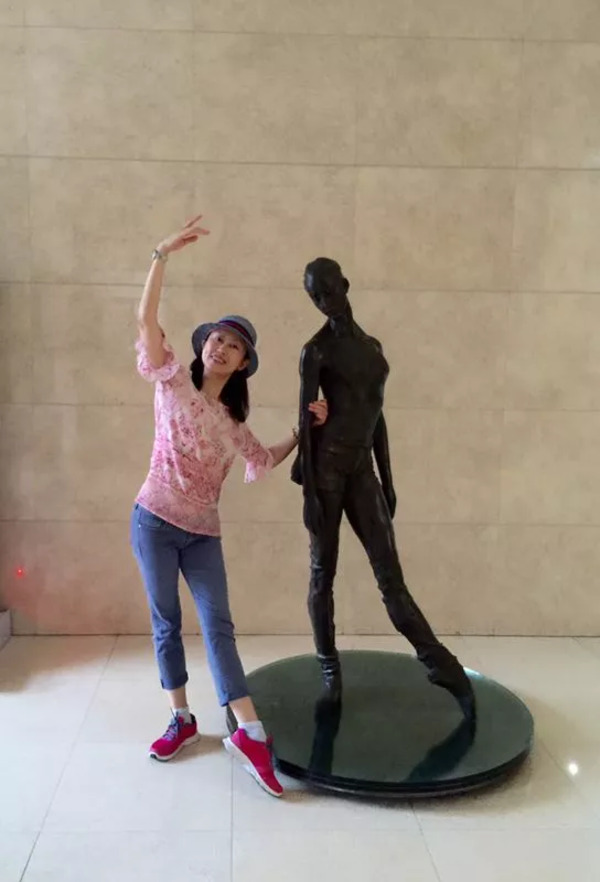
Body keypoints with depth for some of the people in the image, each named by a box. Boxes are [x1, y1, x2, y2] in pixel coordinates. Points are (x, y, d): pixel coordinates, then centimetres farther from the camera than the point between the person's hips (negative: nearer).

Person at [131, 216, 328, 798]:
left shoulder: (231, 419, 10)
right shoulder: (173, 382, -2)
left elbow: (264, 461, 20)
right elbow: (146, 320, -14)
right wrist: (163, 254, -21)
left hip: (203, 532, 3)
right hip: (155, 520, -3)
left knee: (217, 624, -3)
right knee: (166, 622, 6)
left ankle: (248, 734, -6)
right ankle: (181, 718, 21)